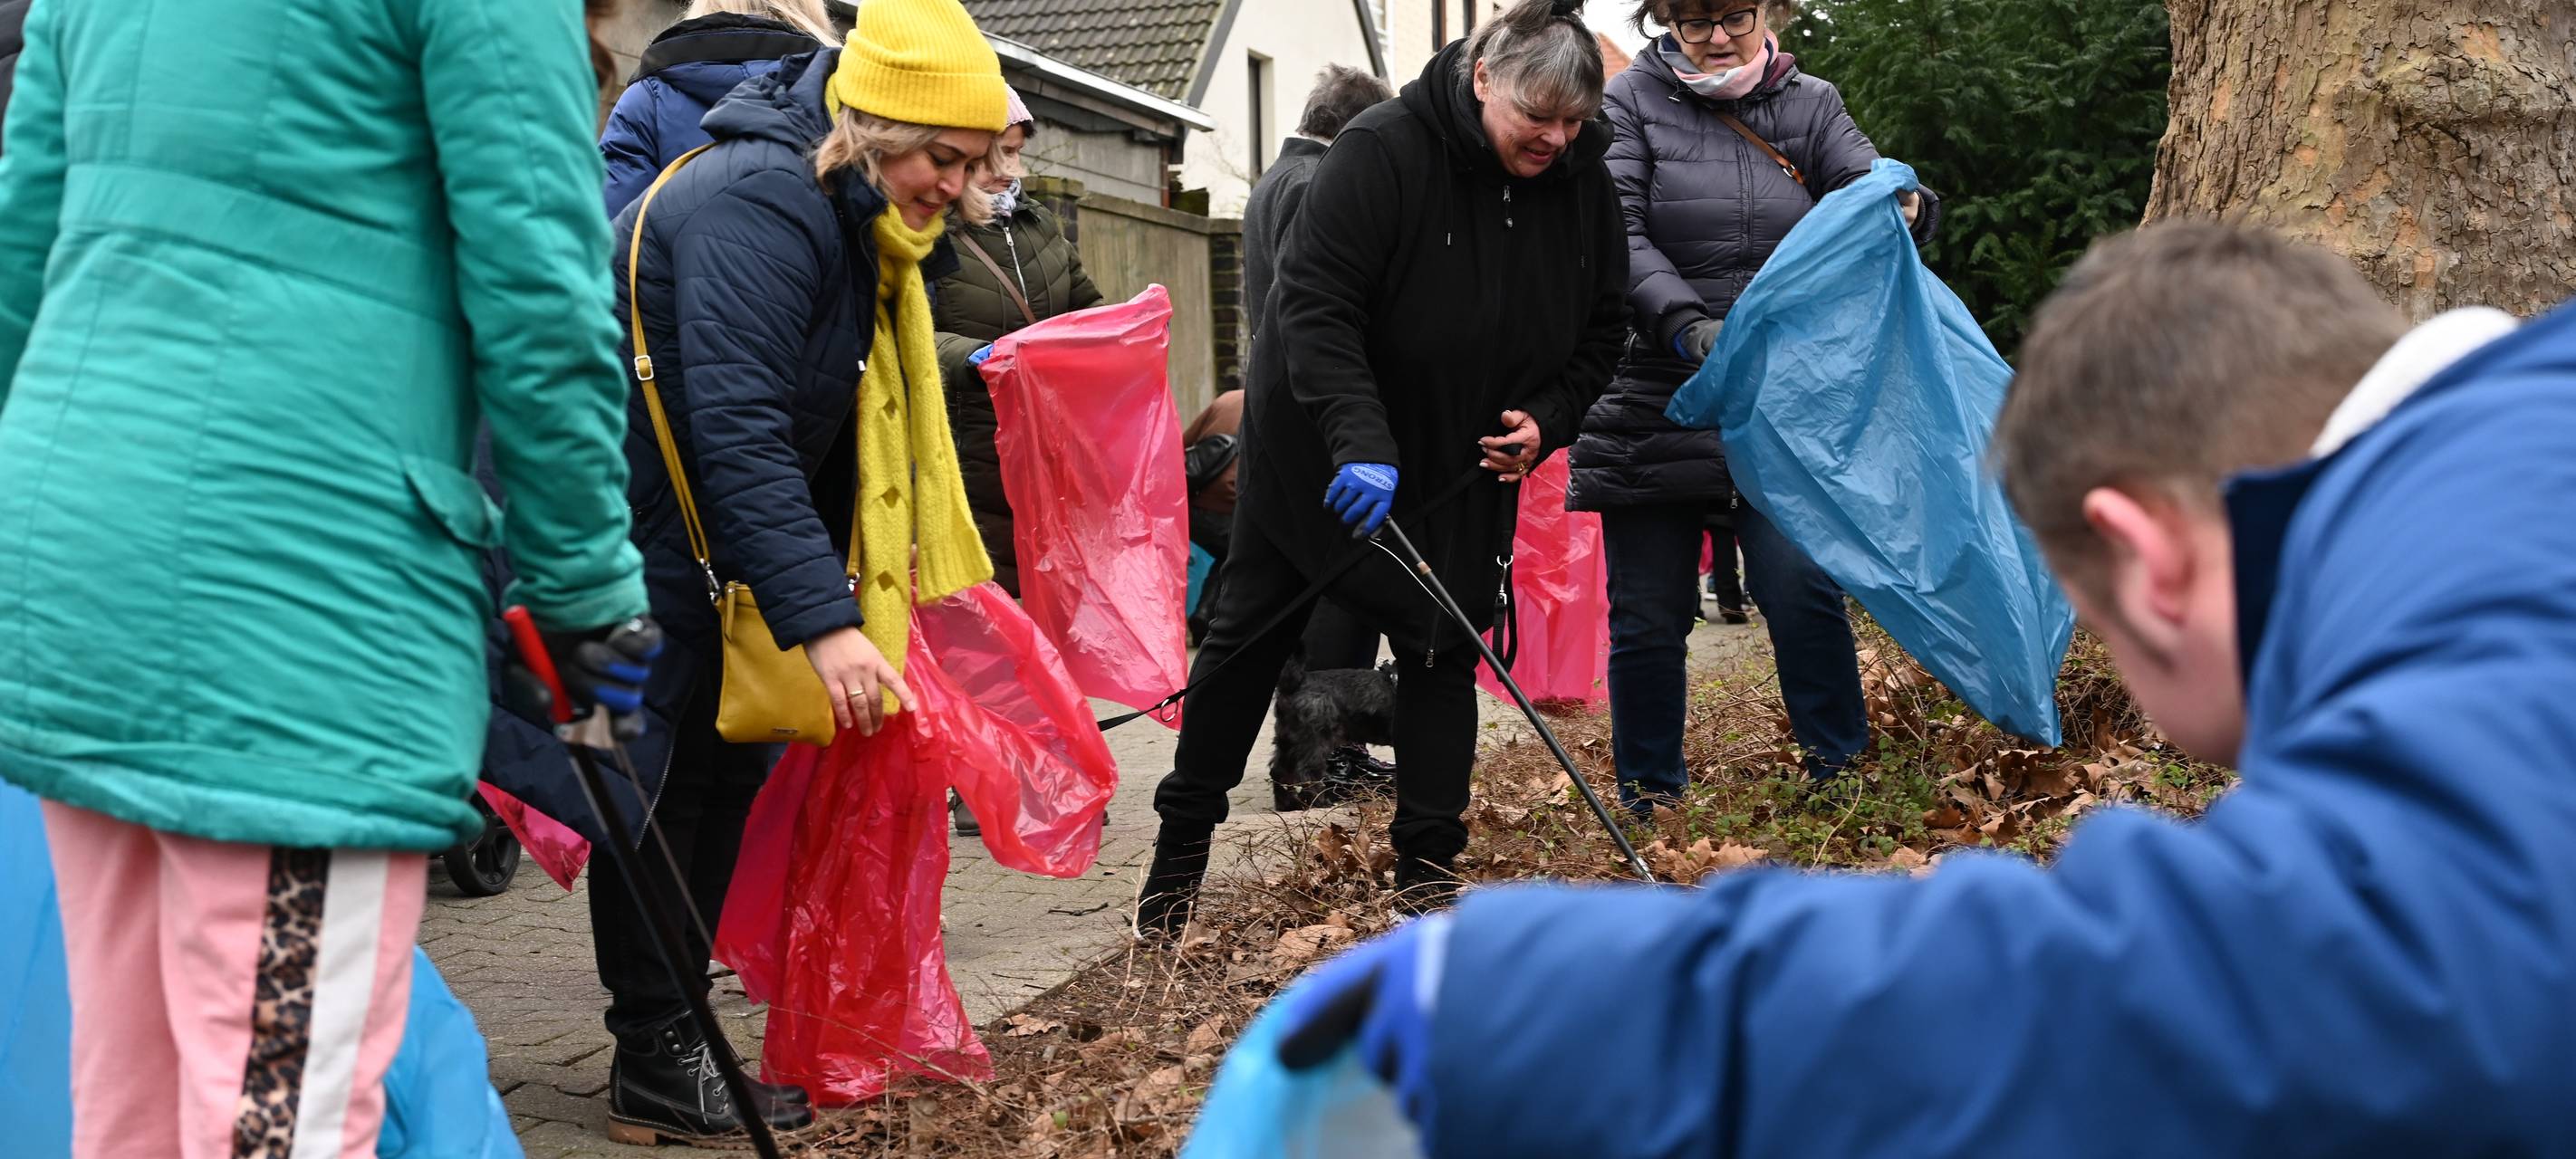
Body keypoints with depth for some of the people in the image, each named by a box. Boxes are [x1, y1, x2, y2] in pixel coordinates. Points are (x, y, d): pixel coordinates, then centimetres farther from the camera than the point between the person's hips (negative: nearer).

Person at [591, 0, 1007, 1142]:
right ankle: (654, 1069, 3)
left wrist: (860, 598, 12)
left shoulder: (860, 228, 8)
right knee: (663, 773, -7)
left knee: (731, 767, 10)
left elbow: (849, 429, 13)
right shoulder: (759, 204, -24)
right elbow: (737, 433, -32)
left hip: (703, 524, 10)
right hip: (632, 524, -10)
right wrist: (824, 620, -36)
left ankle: (676, 1031, 21)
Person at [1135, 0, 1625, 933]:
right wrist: (1360, 441, -40)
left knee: (1446, 650, 0)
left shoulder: (1584, 187, -6)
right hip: (1316, 448, -4)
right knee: (1249, 637, 6)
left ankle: (1427, 868, 10)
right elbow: (1313, 304, -29)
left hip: (1466, 466, 4)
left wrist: (1548, 419, -12)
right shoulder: (1384, 153, -24)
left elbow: (1598, 333, 6)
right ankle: (1182, 843, 21)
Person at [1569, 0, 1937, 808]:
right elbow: (1618, 236, -11)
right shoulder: (1632, 102, 0)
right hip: (1655, 402, -1)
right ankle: (1648, 801, 21)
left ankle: (1842, 773, 5)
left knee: (1799, 585, -13)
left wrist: (1904, 207, -31)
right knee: (1649, 616, 5)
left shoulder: (1811, 106, 8)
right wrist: (1687, 326, -27)